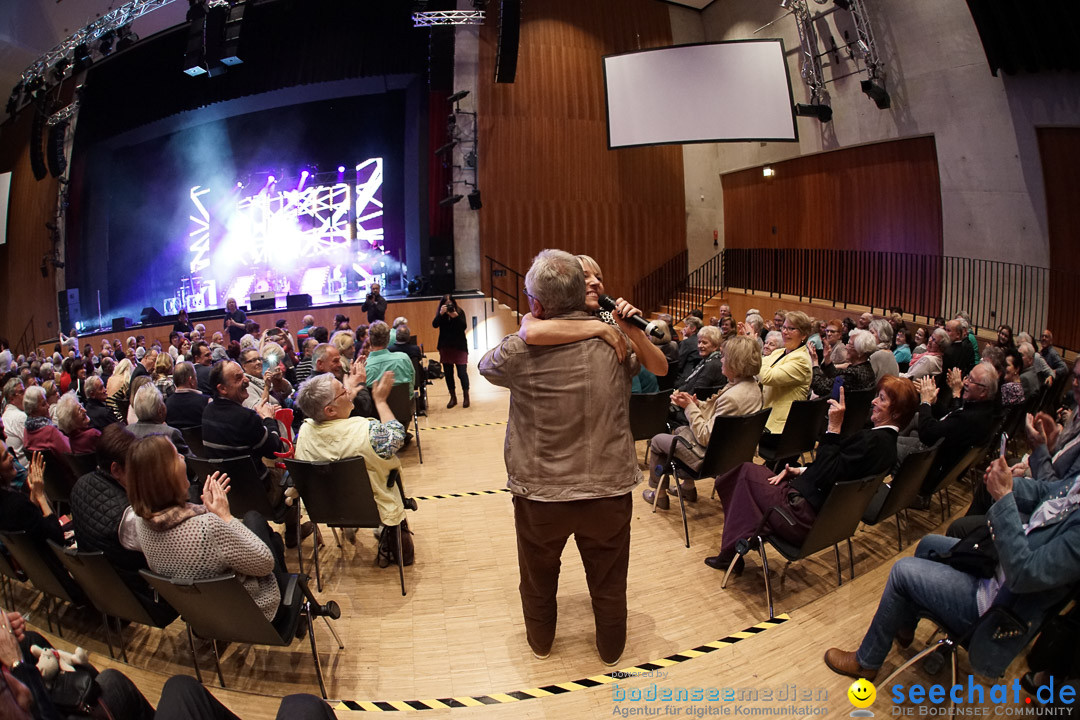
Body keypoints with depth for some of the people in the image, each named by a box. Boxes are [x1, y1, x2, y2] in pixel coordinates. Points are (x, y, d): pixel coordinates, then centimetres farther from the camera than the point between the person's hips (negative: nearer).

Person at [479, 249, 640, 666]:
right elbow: (646, 363, 13)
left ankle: (541, 643, 49)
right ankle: (611, 650, 44)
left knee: (538, 577, 26)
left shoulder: (521, 350, -19)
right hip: (609, 488, 2)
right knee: (608, 580, 23)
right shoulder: (616, 339, -9)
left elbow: (485, 365, 3)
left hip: (540, 494, -1)